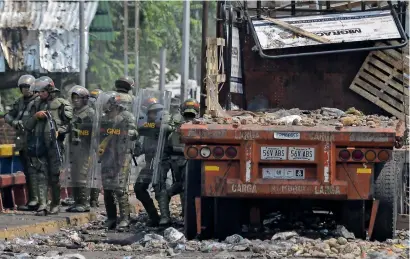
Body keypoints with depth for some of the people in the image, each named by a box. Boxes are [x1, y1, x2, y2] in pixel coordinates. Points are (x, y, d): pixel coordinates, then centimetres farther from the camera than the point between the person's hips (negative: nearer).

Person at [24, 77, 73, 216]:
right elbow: (27, 126, 13)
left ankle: (55, 204, 15)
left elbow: (68, 123, -2)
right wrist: (35, 116, -5)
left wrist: (59, 131, -17)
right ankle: (42, 205, -8)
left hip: (54, 145, -3)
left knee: (54, 176, 3)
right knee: (41, 175, -3)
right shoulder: (36, 104, 14)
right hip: (38, 145, 3)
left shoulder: (61, 104, 1)